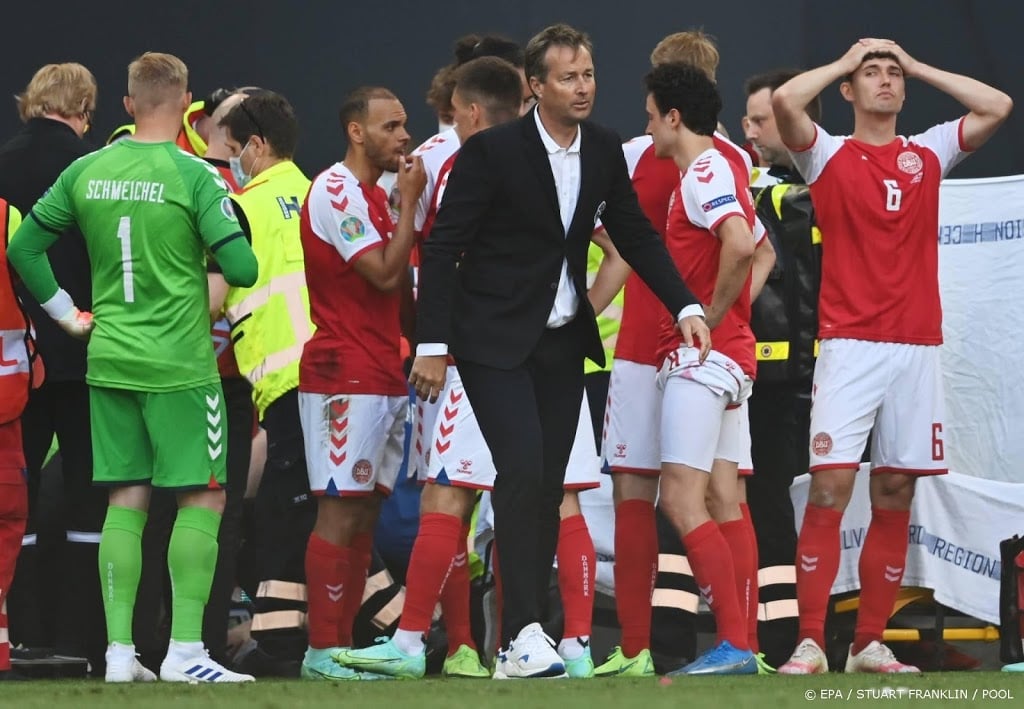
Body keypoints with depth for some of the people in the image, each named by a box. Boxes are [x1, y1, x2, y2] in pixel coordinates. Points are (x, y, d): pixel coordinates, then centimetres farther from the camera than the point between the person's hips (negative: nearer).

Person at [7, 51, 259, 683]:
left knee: (126, 499, 10)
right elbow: (242, 268, -15)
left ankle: (119, 650, 7)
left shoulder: (86, 172, 3)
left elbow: (24, 247, 8)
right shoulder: (193, 174, -12)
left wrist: (66, 313, 15)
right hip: (179, 364, -5)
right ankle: (185, 649, -4)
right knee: (204, 497, 1)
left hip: (109, 362, 5)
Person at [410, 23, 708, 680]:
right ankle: (524, 632, -19)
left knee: (547, 487, 5)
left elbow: (635, 233, 12)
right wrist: (433, 345, -15)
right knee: (523, 471, -19)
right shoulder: (493, 151, -14)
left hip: (563, 341, 6)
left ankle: (522, 642, 8)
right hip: (495, 340, -6)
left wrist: (686, 306, 0)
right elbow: (443, 248, -11)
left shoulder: (604, 149, 2)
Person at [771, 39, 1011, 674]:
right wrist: (845, 61, 3)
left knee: (895, 499, 4)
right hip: (850, 346, -3)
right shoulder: (829, 156, 5)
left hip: (918, 347, 3)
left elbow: (998, 107, 7)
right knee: (830, 490, -11)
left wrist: (915, 65, 10)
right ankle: (811, 643, -11)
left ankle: (871, 644, 9)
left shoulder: (928, 155, 14)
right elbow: (785, 101, -12)